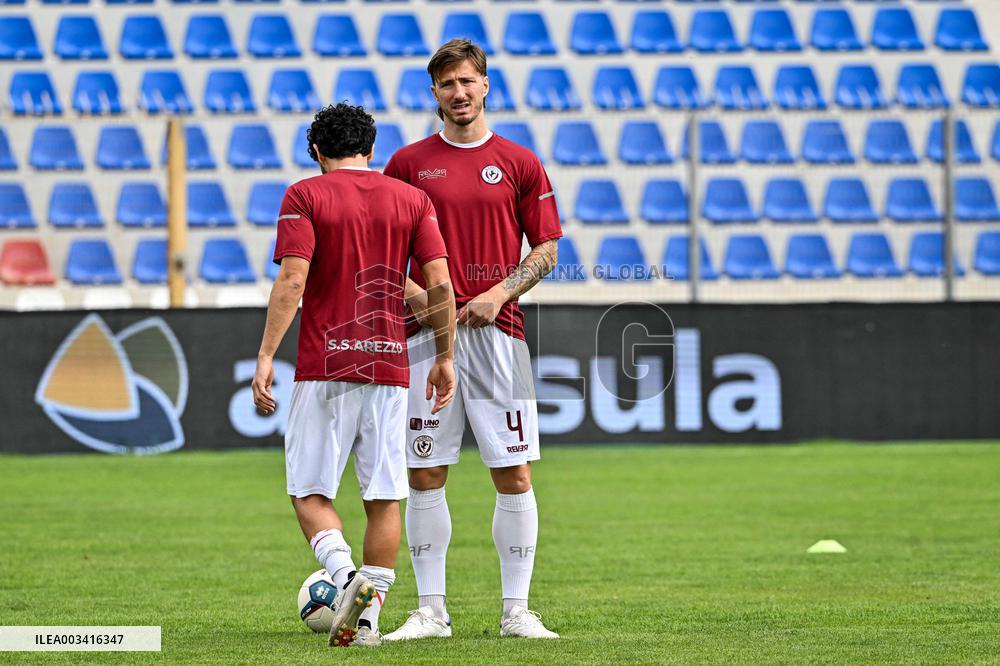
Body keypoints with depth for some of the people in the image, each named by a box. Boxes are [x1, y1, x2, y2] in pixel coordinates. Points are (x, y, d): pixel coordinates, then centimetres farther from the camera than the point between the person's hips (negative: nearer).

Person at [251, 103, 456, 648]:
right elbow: (440, 283, 2)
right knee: (384, 499, 8)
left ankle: (345, 576, -20)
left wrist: (266, 356, -10)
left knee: (309, 491, 3)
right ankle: (369, 614, 2)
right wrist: (445, 358, 11)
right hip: (390, 367, 3)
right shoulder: (412, 199, 9)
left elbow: (292, 281, -11)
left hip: (323, 367, -3)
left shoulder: (305, 196, 0)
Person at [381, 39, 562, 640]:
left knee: (514, 475, -3)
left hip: (498, 330, -1)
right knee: (425, 474, 1)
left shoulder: (519, 163, 7)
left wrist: (500, 293, -8)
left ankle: (517, 610, 3)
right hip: (427, 336, 1)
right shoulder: (409, 163, 9)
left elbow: (546, 250, 7)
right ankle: (431, 610, 7)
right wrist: (419, 296, -7)